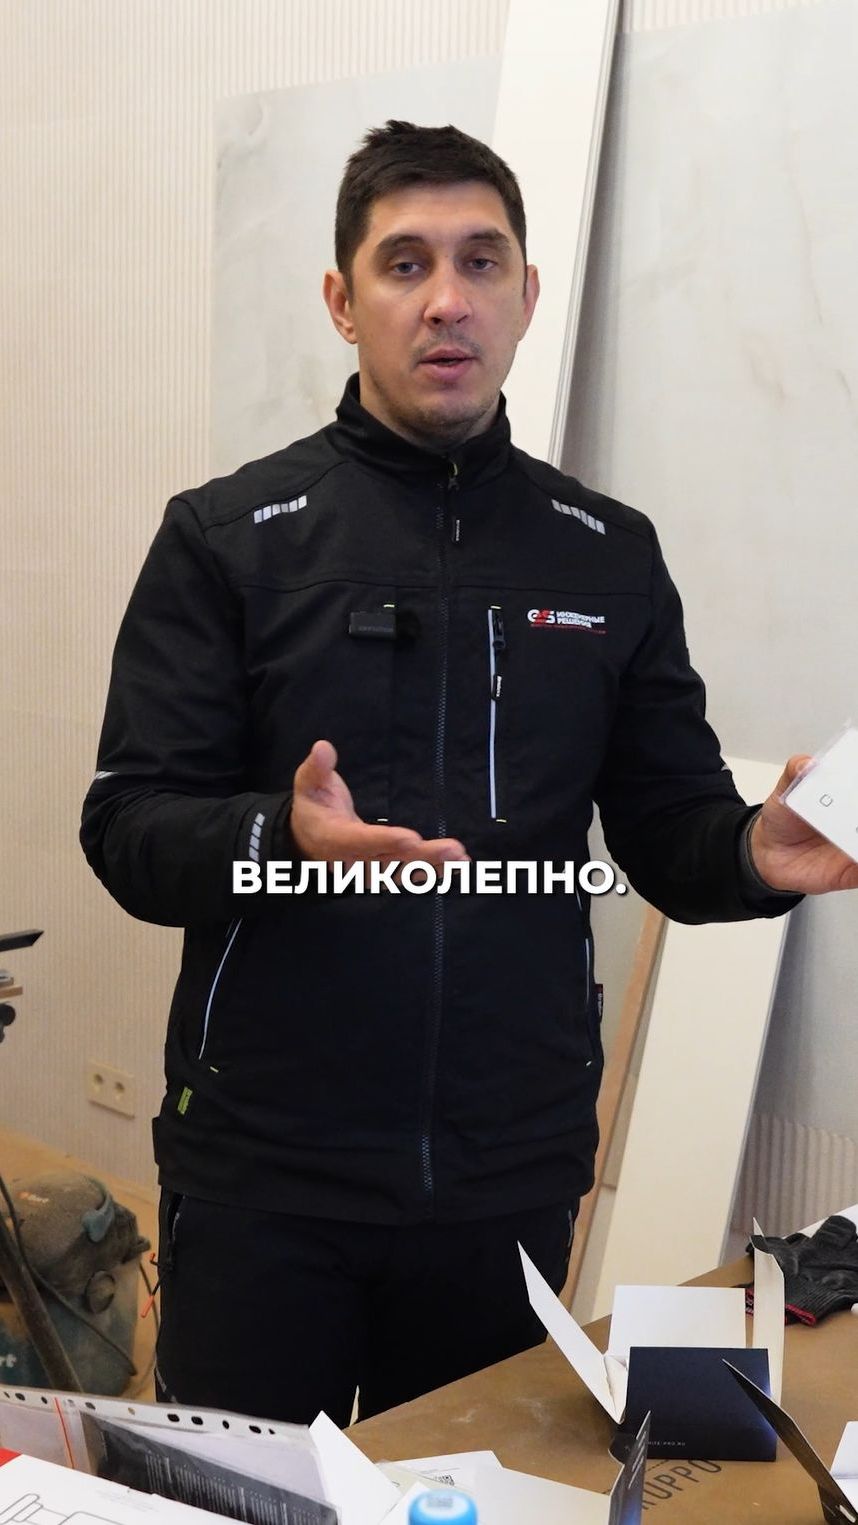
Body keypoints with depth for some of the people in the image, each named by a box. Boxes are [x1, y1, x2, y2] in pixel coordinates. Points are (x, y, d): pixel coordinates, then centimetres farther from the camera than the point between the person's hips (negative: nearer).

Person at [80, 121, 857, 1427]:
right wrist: (285, 838, -28)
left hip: (515, 1177, 2)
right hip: (264, 1173, -2)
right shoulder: (228, 537, -3)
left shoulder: (611, 556, 5)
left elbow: (670, 832, 7)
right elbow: (130, 828, -8)